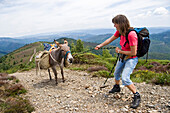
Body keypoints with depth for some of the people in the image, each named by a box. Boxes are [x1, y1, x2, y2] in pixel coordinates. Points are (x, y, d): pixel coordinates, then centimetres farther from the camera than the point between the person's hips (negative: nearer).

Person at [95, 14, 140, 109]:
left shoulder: (131, 34, -31)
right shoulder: (120, 31, -7)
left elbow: (133, 53, -29)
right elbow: (110, 39, 9)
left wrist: (120, 51, -18)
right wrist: (100, 45, 6)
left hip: (131, 58, -8)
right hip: (123, 57, 8)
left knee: (125, 78, -22)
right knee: (116, 73, 23)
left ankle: (137, 96, -1)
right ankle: (116, 87, 51)